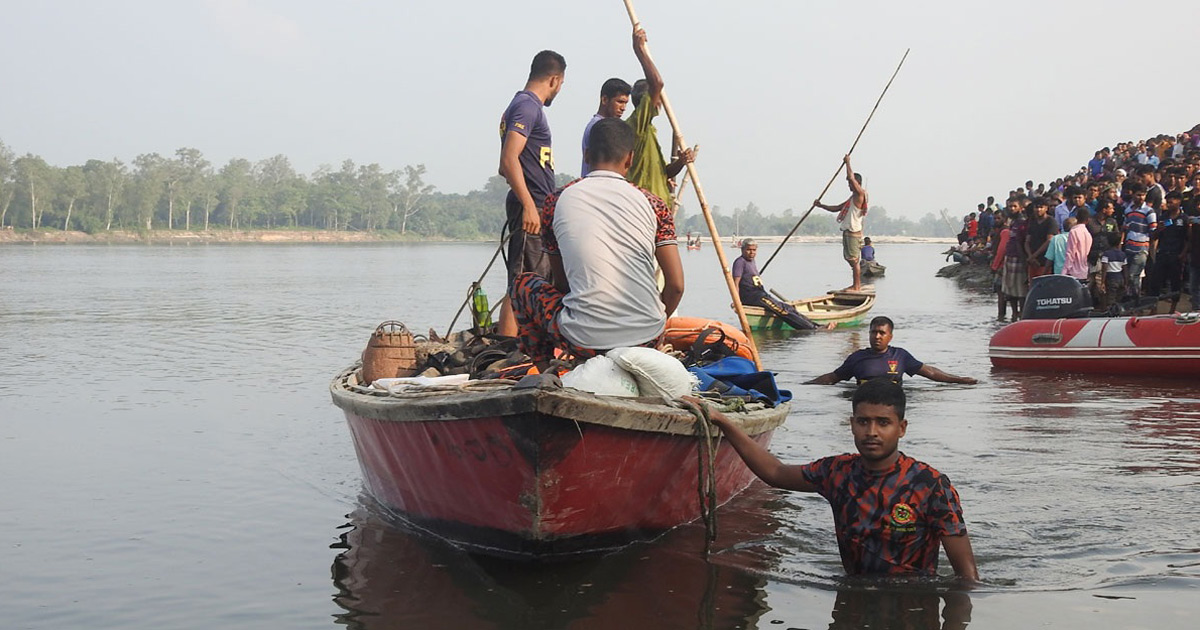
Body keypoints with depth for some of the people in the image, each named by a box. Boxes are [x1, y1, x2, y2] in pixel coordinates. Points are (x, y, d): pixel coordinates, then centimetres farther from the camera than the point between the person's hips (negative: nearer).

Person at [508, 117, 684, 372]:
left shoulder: (556, 201, 6)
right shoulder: (652, 203, 6)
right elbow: (676, 286, 1)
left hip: (585, 341, -3)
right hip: (648, 339, 3)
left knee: (523, 285, 25)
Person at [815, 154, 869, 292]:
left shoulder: (860, 195, -10)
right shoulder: (852, 198, 20)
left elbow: (851, 177, -21)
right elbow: (836, 208, 25)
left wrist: (847, 162, -9)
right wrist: (821, 205, 16)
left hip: (853, 232, -10)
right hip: (847, 232, 10)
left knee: (854, 260, -7)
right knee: (849, 258, 14)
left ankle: (857, 286, -2)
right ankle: (857, 284, 20)